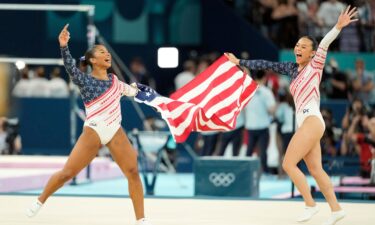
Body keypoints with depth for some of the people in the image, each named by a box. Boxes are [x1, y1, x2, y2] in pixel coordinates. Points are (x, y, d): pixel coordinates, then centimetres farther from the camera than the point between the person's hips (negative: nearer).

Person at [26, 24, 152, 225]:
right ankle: (40, 201, 20)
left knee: (133, 172, -6)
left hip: (116, 132, 4)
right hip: (93, 132, -4)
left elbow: (130, 91, 35)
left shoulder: (113, 79, 12)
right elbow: (69, 67, -26)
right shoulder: (84, 80, -5)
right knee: (67, 172, -4)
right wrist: (64, 46, -38)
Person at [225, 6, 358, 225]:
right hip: (306, 123, 8)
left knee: (289, 164, -11)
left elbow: (324, 44, -17)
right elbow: (268, 65, 26)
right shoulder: (293, 68, 18)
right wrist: (240, 62, 30)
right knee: (315, 169, 3)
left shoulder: (315, 65, 1)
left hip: (312, 121, -8)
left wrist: (338, 26, -32)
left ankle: (311, 204, -4)